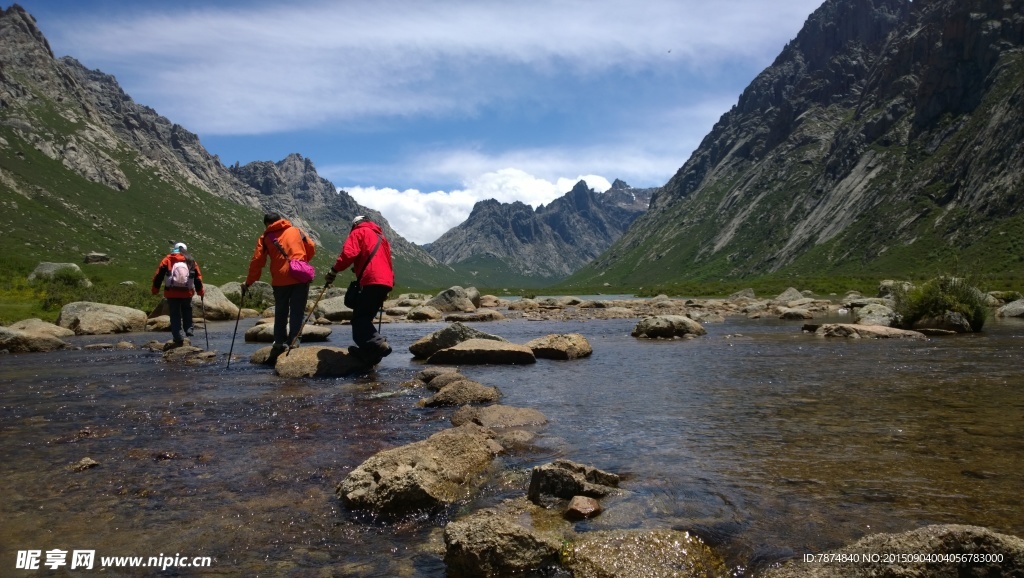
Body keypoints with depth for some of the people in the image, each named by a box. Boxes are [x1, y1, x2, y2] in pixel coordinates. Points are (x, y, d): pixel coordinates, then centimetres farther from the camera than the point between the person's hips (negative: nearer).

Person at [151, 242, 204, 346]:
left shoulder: (167, 260, 3)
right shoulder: (191, 261, 7)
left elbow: (159, 275, 0)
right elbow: (198, 278, 9)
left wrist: (155, 289, 6)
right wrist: (201, 291, 17)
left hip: (171, 293, -1)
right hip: (187, 293, 1)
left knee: (175, 315, 5)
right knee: (187, 310, 25)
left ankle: (178, 337, -1)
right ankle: (188, 329, 12)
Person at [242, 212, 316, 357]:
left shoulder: (265, 238, 10)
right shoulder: (296, 230, 13)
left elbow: (257, 261, 6)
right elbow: (311, 249, 13)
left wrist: (248, 282, 13)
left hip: (280, 279, 0)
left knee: (280, 312, 15)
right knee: (297, 312, 4)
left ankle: (279, 343, 16)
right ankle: (293, 342, -1)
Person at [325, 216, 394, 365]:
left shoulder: (358, 232, 9)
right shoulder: (380, 236, 32)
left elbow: (348, 254, -8)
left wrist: (333, 271, 2)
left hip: (371, 282, -8)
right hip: (385, 282, 8)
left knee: (359, 319, -9)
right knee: (365, 317, 12)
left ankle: (378, 344, -27)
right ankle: (368, 352, 6)